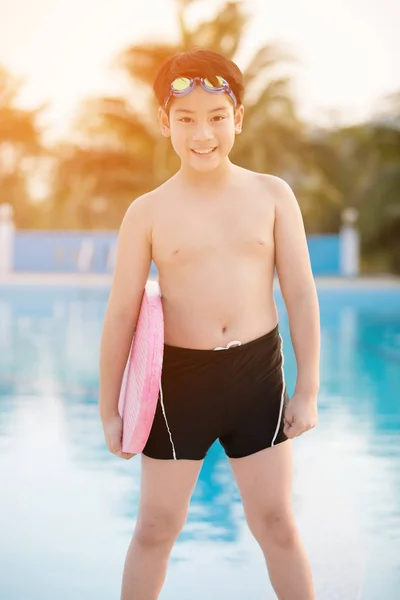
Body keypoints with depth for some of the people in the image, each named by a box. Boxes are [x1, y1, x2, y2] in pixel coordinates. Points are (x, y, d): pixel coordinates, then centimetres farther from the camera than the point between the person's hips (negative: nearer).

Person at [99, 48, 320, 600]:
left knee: (276, 523, 8)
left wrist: (307, 389, 0)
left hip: (257, 373, 1)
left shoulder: (272, 196, 0)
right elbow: (121, 315, 0)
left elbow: (302, 295, 2)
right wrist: (109, 410, 2)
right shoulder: (148, 212, -3)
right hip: (179, 377, 0)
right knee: (157, 528, 10)